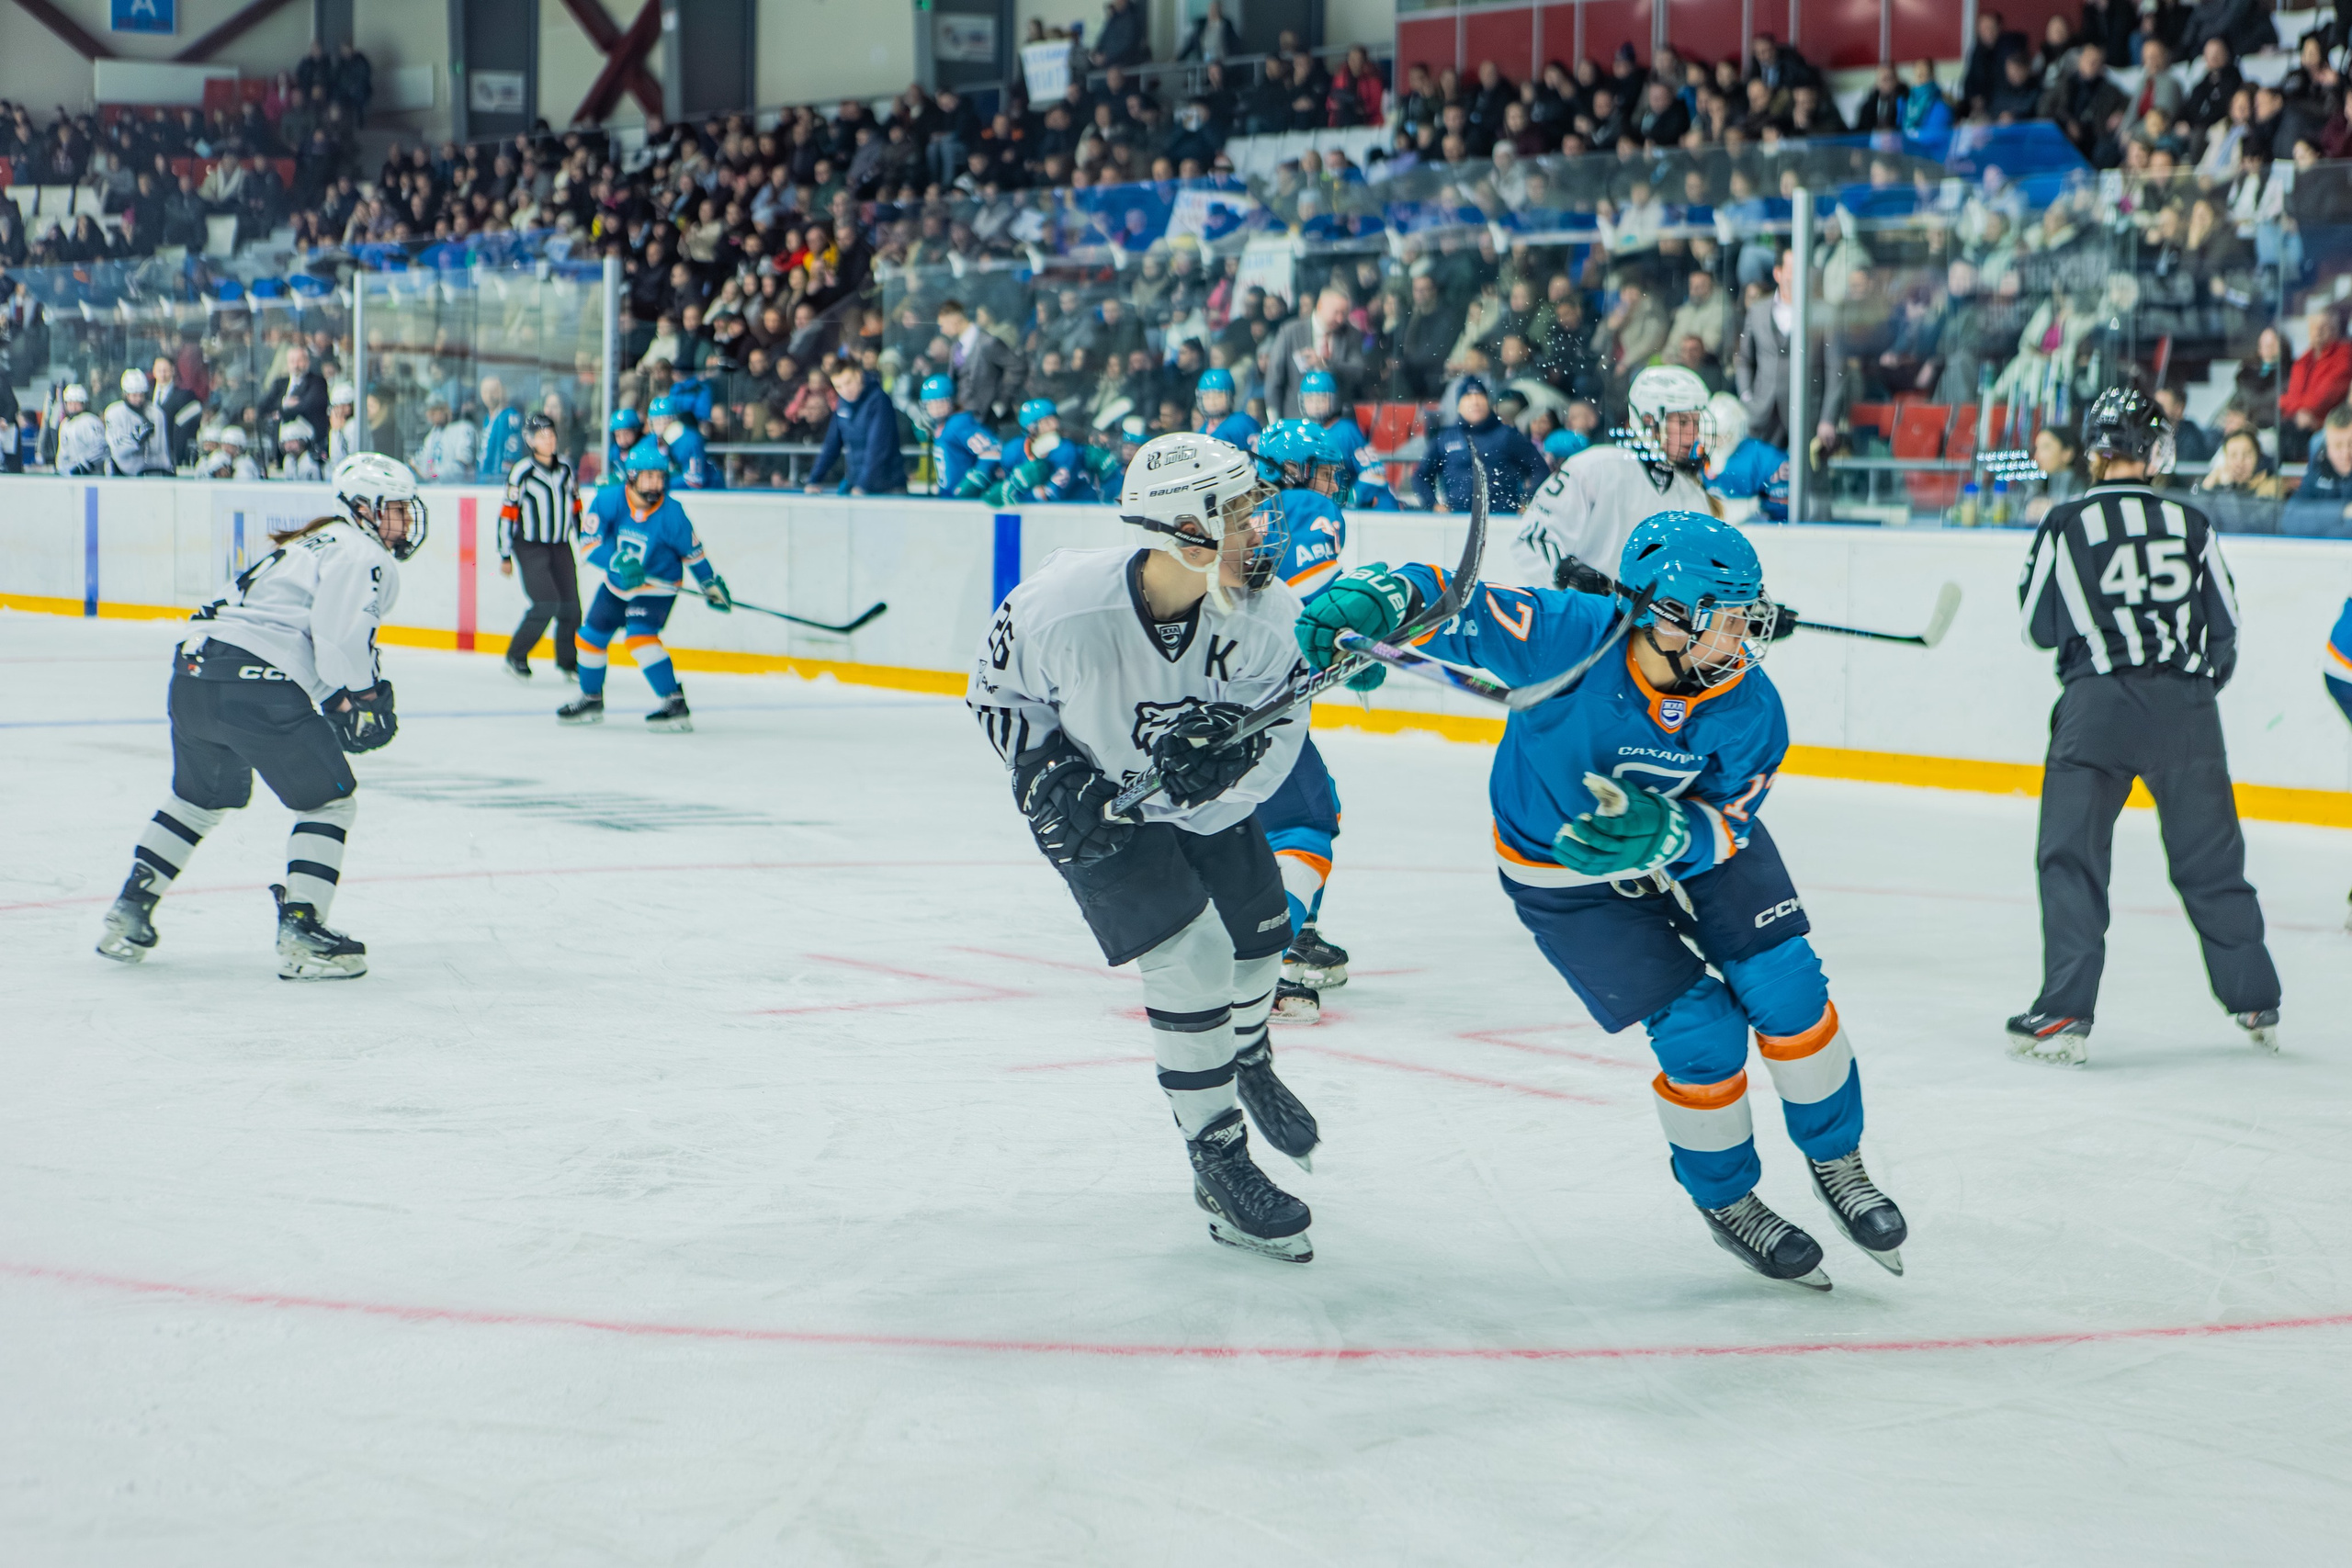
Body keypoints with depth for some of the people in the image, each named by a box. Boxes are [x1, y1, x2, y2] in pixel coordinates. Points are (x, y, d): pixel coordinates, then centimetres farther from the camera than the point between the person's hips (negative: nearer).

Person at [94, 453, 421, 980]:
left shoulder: (311, 542, 29)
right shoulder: (363, 555, -2)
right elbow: (339, 637, -16)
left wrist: (337, 699, 21)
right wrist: (358, 700, -3)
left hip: (193, 671, 9)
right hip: (256, 684, -9)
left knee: (200, 797, 29)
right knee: (330, 798, 5)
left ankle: (127, 915, 27)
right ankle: (300, 933, -1)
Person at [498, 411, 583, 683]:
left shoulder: (566, 468, 7)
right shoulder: (521, 472, -9)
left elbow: (576, 508, 17)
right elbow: (507, 514, -7)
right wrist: (505, 556, -7)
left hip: (560, 546, 5)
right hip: (529, 546, -5)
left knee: (571, 607, -1)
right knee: (547, 604, -17)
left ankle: (568, 661, 17)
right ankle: (516, 656, 0)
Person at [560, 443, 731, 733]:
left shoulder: (671, 513, -22)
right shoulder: (609, 499, -21)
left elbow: (692, 551, -7)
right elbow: (590, 543, -23)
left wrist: (712, 584, -3)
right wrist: (619, 562, -38)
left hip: (658, 586, -5)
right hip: (617, 583, 5)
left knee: (639, 636, -26)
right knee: (590, 636, 12)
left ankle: (676, 705, -26)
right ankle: (591, 699, 37)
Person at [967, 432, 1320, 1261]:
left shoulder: (1264, 612, -27)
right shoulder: (1060, 606, -34)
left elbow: (1279, 732, -20)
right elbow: (996, 692, -14)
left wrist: (1226, 757, -42)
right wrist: (1046, 775, -25)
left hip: (1208, 799, 5)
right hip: (1098, 805, -5)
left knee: (1258, 937, 19)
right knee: (1190, 960, -16)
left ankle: (1248, 1063, 56)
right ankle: (1218, 1163, 1)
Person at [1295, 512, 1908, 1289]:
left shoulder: (1749, 707, -25)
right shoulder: (1570, 638, -35)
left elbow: (1725, 825, -21)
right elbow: (1443, 604, -33)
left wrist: (1660, 832, -43)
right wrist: (1364, 599, -54)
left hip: (1695, 838, 3)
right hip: (1564, 872, -3)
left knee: (1786, 990, -5)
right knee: (1701, 1032, -7)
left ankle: (1836, 1162, 22)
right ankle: (1726, 1200, 20)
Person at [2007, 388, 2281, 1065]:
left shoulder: (2067, 524, -1)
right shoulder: (2190, 522, 6)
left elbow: (2041, 625, 4)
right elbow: (2225, 622, 11)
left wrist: (2037, 576, 24)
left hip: (2098, 703, -3)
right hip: (2185, 706, 3)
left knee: (2071, 855, 1)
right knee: (2211, 858, 13)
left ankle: (2065, 1014, -9)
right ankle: (2257, 1006, 21)